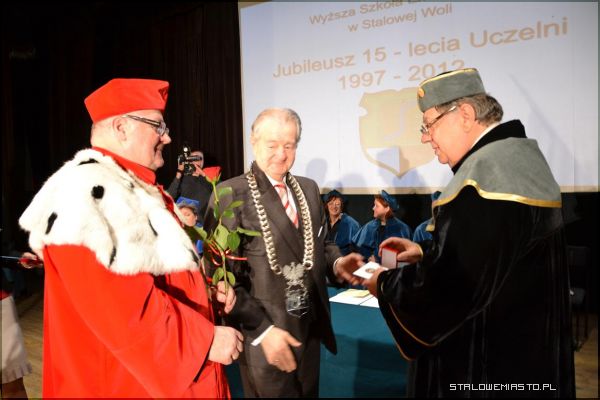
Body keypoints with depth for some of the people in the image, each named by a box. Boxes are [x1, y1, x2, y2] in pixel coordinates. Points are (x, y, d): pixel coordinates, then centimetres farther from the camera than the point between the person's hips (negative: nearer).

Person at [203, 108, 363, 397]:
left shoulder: (309, 189, 6)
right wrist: (262, 329, -19)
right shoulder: (231, 194, -13)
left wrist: (336, 263, -8)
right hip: (262, 336, -6)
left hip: (310, 330, 6)